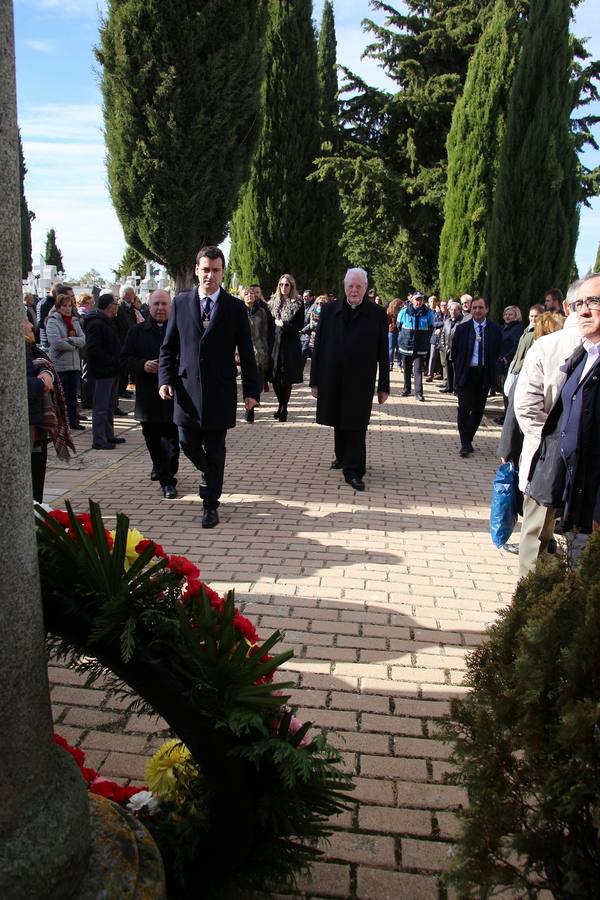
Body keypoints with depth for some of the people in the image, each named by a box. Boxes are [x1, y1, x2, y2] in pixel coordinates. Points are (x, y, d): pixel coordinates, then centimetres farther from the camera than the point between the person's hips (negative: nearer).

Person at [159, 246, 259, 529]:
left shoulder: (235, 307, 0)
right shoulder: (181, 302, 5)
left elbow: (246, 353, 1)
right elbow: (168, 346, 8)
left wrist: (251, 390, -2)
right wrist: (165, 378, -5)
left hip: (220, 391, -2)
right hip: (187, 388, 2)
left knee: (215, 451, 4)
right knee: (188, 444, 7)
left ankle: (210, 505, 17)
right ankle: (209, 475, 39)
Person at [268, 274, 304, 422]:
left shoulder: (298, 303, -2)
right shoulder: (274, 301, 9)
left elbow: (299, 326, -7)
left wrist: (283, 324, -13)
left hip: (291, 344, -3)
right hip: (276, 343, 3)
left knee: (287, 379, 1)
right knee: (275, 378, 2)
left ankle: (284, 408, 14)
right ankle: (282, 405, 23)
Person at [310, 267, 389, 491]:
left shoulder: (377, 314, -2)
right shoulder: (330, 310, 3)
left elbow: (383, 353, 0)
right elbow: (318, 346, 3)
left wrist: (383, 386, -1)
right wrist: (315, 380, 1)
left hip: (361, 382, -2)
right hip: (333, 380, 3)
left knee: (356, 426, -2)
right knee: (339, 422, 16)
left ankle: (353, 471, 3)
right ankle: (342, 456, 38)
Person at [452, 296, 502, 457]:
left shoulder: (495, 330, 2)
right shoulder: (462, 328, 0)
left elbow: (497, 353, 9)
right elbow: (455, 352, 7)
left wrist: (491, 370, 3)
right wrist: (459, 370, 4)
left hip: (484, 375, 2)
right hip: (466, 373, -2)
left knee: (478, 409, 7)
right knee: (464, 408, -7)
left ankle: (468, 440, 20)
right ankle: (465, 443, -2)